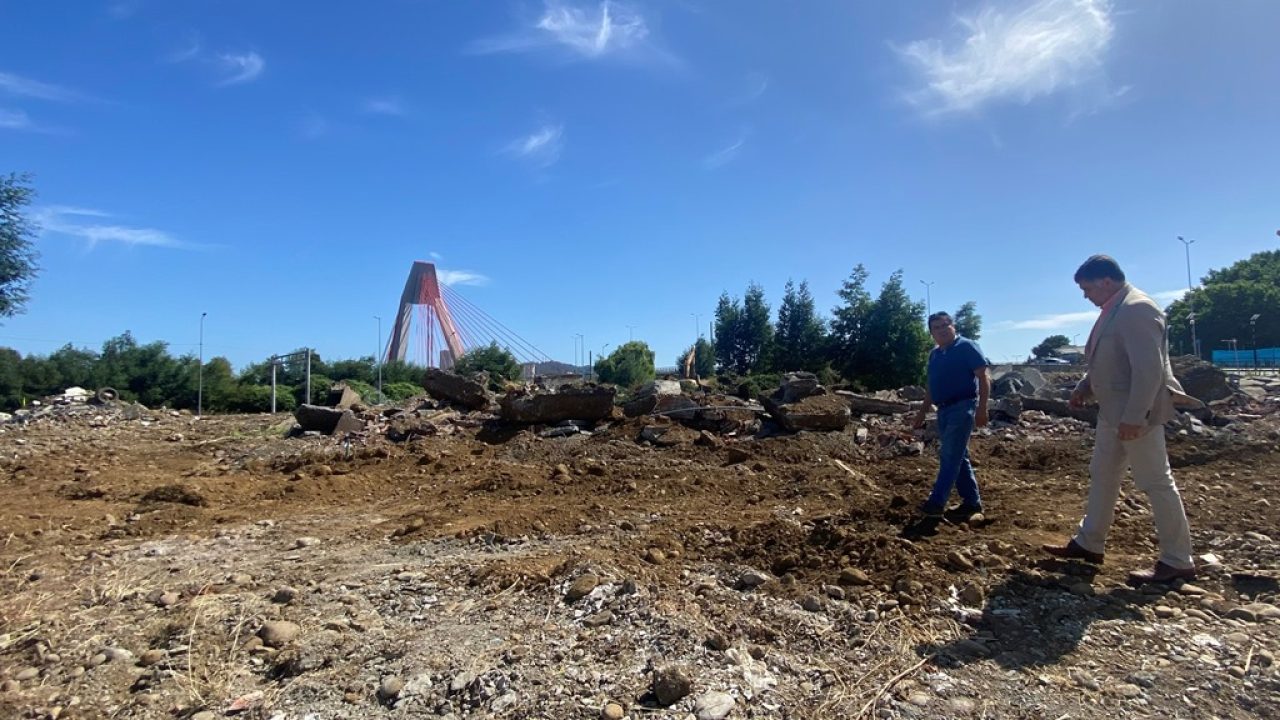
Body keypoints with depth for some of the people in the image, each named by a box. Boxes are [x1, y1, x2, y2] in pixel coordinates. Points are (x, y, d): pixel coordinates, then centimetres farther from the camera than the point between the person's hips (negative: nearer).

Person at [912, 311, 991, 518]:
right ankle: (972, 501, 20)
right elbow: (931, 385, 22)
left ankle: (936, 502, -8)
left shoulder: (967, 347, -7)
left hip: (962, 408, -8)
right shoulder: (934, 354, 15)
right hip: (943, 410, 8)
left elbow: (984, 378, -11)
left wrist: (981, 409, -19)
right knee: (958, 458, 12)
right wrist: (922, 412, 20)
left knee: (949, 457, -9)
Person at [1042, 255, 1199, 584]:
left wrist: (1134, 417, -27)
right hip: (1113, 411, 11)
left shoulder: (1137, 309, -19)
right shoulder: (1113, 310, 12)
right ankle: (1088, 544, 28)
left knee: (1156, 482, -1)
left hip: (1136, 413, -10)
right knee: (1102, 477, 16)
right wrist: (1082, 389, 12)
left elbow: (1150, 368, -25)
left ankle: (1177, 561, 11)